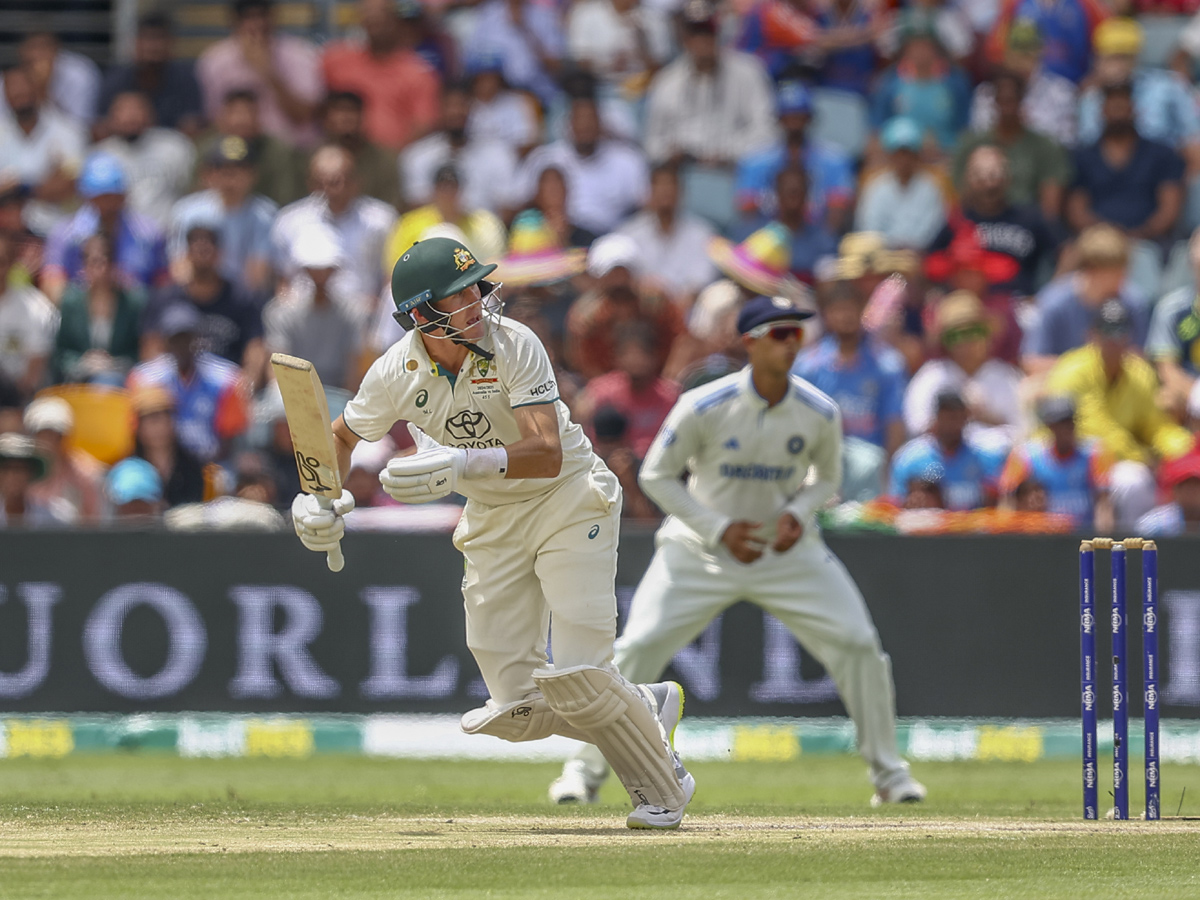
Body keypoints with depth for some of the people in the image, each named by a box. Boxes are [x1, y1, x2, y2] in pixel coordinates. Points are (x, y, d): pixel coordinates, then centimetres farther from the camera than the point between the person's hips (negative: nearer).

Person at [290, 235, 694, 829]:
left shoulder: (513, 346, -24)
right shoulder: (397, 373, -12)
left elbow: (547, 455, -33)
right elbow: (344, 435, 8)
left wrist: (466, 463, -47)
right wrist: (320, 499, -9)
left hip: (568, 498, -5)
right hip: (491, 522, 5)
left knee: (578, 680, -17)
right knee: (517, 710, -3)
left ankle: (662, 787, 9)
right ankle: (648, 707, 23)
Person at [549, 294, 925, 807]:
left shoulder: (820, 414, -11)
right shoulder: (704, 408, -19)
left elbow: (827, 478, 7)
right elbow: (656, 475, -9)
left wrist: (798, 513, -15)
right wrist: (717, 528, -17)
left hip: (787, 552, 2)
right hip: (701, 551, -2)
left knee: (858, 645, -9)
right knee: (638, 648, -12)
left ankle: (887, 772, 7)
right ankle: (585, 769, 2)